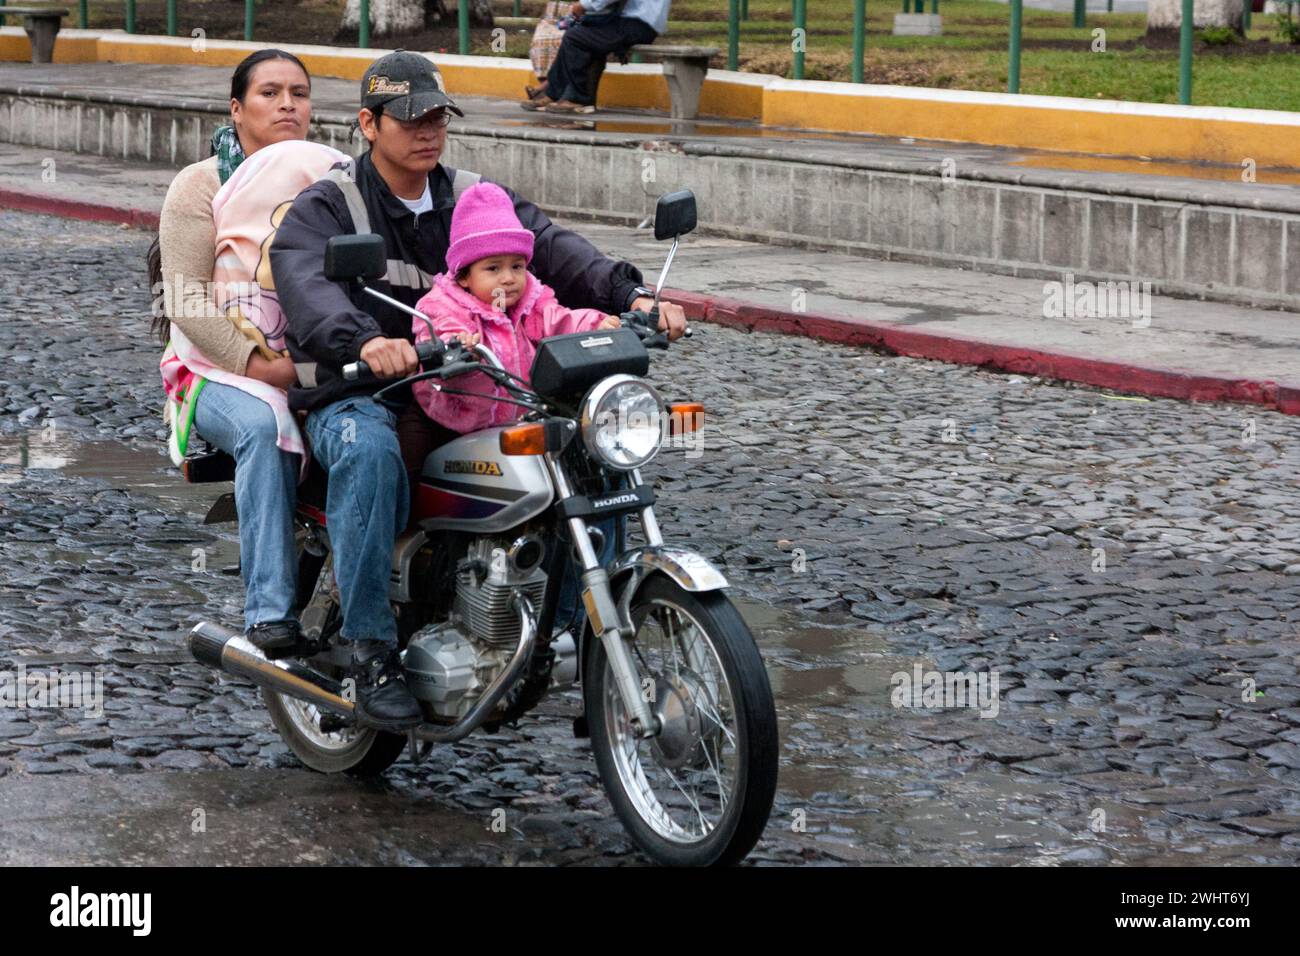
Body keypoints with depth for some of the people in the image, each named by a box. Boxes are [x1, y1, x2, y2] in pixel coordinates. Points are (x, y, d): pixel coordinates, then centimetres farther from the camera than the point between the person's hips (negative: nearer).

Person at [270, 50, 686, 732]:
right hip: (354, 397, -5)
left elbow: (551, 247, -4)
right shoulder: (323, 208, -2)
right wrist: (365, 342, -46)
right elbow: (306, 286, -23)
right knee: (369, 452, -40)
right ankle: (372, 656, -35)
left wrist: (631, 295, -24)